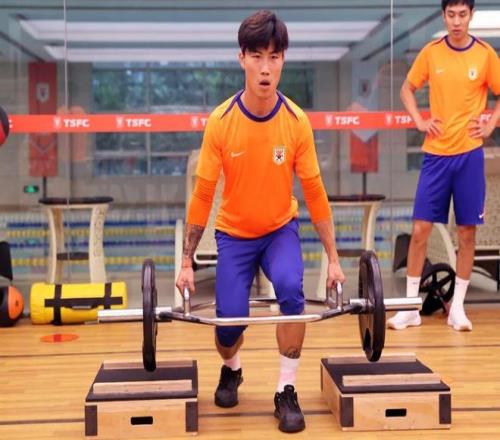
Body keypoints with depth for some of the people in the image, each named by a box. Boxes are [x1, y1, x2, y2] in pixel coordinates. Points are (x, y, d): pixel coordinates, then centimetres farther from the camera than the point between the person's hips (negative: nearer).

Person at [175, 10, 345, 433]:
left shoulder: (297, 120, -16)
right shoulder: (220, 121, -19)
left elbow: (314, 191, -9)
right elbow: (202, 195, -13)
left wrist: (333, 259, -6)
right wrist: (187, 261, -12)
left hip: (281, 228, 0)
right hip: (234, 232, 0)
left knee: (291, 291, -28)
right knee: (229, 322, -10)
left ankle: (287, 391, -7)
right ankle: (231, 371, 28)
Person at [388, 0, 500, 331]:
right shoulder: (431, 52, 2)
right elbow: (408, 89, 13)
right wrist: (419, 121, 1)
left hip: (469, 153, 0)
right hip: (436, 153, 1)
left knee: (467, 231, 4)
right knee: (420, 229, 0)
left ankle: (457, 307, 17)